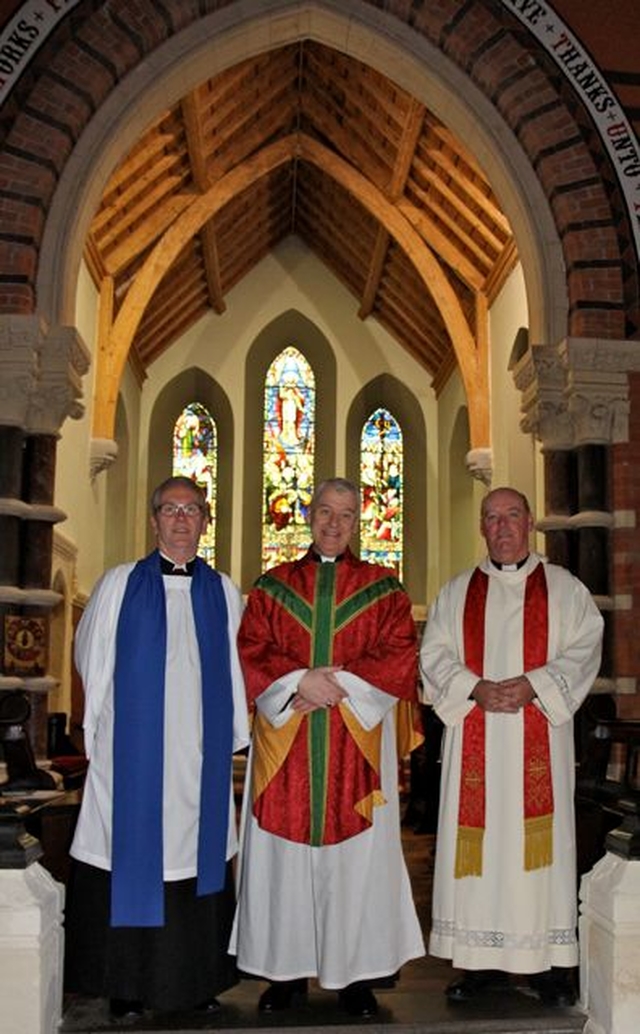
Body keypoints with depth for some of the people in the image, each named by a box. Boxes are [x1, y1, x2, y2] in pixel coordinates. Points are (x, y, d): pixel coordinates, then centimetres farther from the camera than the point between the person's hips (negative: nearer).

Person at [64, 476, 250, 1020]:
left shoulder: (224, 593, 8)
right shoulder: (119, 585, 4)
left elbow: (237, 670, 11)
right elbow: (91, 656, 10)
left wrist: (235, 732, 7)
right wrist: (103, 728, 10)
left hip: (201, 755, 2)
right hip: (134, 753, -1)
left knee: (198, 853, 6)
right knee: (133, 853, 2)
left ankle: (201, 981, 19)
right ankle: (128, 985, 15)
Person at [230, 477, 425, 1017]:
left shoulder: (382, 587, 8)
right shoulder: (273, 585, 10)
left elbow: (400, 654, -2)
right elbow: (251, 652, 3)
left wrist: (338, 682, -12)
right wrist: (300, 681, -13)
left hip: (357, 744, -1)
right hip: (284, 743, 1)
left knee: (356, 855, 1)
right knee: (284, 853, 3)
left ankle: (356, 973, 13)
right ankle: (286, 969, 16)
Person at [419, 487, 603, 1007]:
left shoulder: (564, 588, 9)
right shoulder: (456, 592, 13)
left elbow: (584, 648, -1)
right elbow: (433, 653, 5)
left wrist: (533, 685, -15)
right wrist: (474, 689, -12)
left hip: (539, 740, -1)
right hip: (475, 742, 2)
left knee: (540, 841, -1)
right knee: (479, 841, 2)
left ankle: (550, 962, 10)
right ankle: (483, 959, 12)